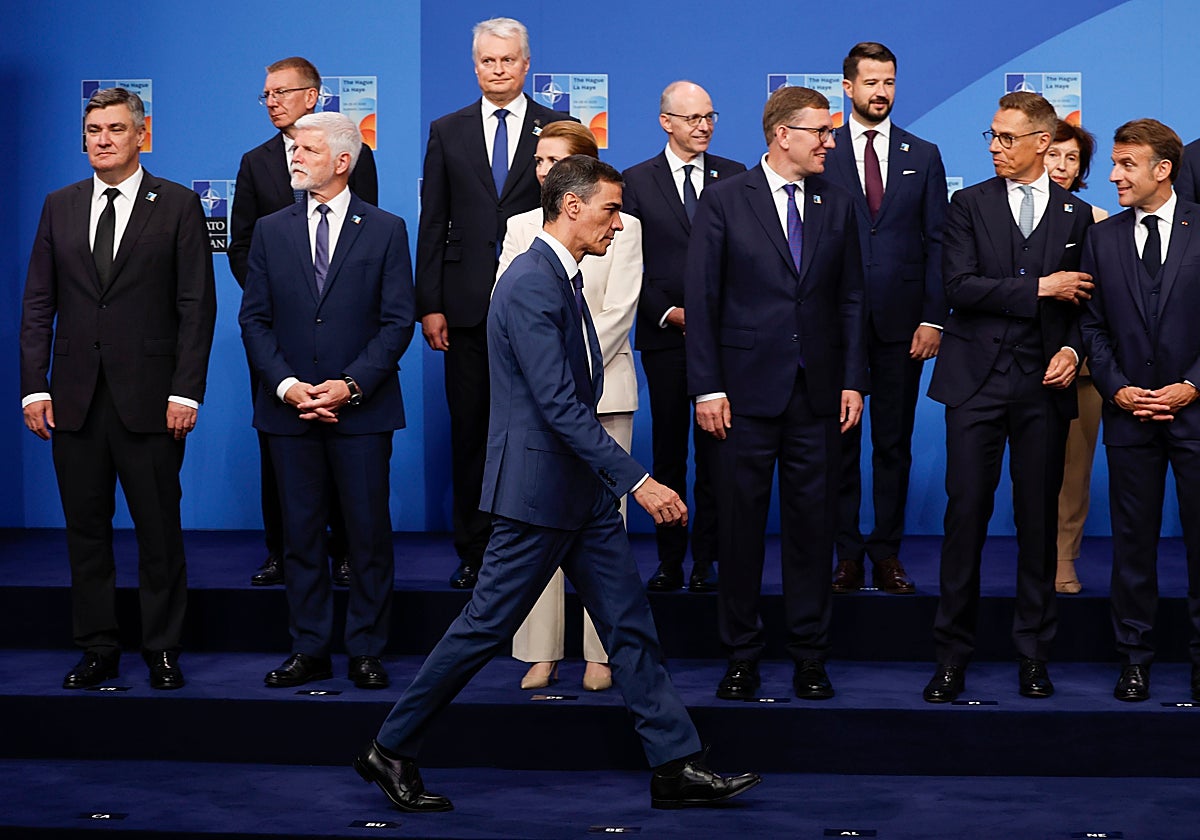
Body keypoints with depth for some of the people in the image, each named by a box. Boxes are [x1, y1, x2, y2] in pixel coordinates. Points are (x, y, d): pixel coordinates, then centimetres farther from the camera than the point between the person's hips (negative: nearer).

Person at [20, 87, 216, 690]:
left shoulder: (177, 206, 1)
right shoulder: (60, 206, 11)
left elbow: (197, 306, -2)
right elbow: (38, 303, 10)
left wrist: (186, 391, -10)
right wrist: (34, 387, 1)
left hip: (149, 398, -3)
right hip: (75, 398, 3)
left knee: (158, 531, 2)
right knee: (86, 529, 8)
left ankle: (162, 649, 13)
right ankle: (97, 650, 17)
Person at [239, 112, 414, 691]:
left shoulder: (385, 231, 2)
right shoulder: (271, 231, 9)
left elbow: (398, 321, -2)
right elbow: (255, 318, 7)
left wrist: (351, 385, -12)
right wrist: (285, 384, -8)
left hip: (361, 408, -2)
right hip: (289, 407, 2)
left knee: (368, 533, 1)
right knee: (301, 533, 6)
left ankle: (366, 652, 11)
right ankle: (309, 651, 14)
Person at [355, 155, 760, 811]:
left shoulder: (563, 278, 14)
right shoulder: (531, 283, -19)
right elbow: (559, 403, -24)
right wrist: (638, 480, -26)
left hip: (581, 487, 10)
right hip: (537, 485, -10)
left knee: (629, 621, 7)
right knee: (487, 625, -1)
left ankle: (676, 767, 10)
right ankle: (391, 750, 13)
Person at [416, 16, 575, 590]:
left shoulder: (558, 130, 5)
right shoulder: (448, 132, 10)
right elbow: (432, 224, 8)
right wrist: (429, 304, 1)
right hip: (468, 304, 2)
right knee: (470, 433, 5)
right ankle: (473, 552, 13)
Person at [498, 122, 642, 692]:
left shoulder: (622, 227, 4)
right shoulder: (521, 227, 14)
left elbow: (618, 312, -4)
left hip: (600, 386, -2)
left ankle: (600, 653, 2)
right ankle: (541, 653, 3)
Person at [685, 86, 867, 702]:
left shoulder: (837, 204, 9)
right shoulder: (724, 200, -1)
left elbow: (852, 299, 11)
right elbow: (701, 298, -2)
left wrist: (853, 381, 3)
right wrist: (707, 387, -8)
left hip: (817, 394, 3)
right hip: (747, 390, -2)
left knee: (812, 523, 5)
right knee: (740, 522, 3)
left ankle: (809, 656, 14)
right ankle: (741, 655, 13)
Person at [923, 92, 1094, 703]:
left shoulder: (1076, 216, 10)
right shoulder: (970, 204, 6)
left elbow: (1085, 302, 12)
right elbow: (959, 286, -7)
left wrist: (1071, 349, -7)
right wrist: (1040, 288, -10)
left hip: (1044, 384, 1)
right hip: (978, 379, -1)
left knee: (1039, 518, 4)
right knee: (966, 514, -3)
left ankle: (1033, 653, 14)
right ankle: (952, 656, 3)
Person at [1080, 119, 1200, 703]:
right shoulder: (1103, 238, 8)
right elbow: (1094, 325, 10)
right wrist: (1117, 389, -4)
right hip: (1129, 412, 2)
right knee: (1132, 539, 6)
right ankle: (1134, 657, 14)